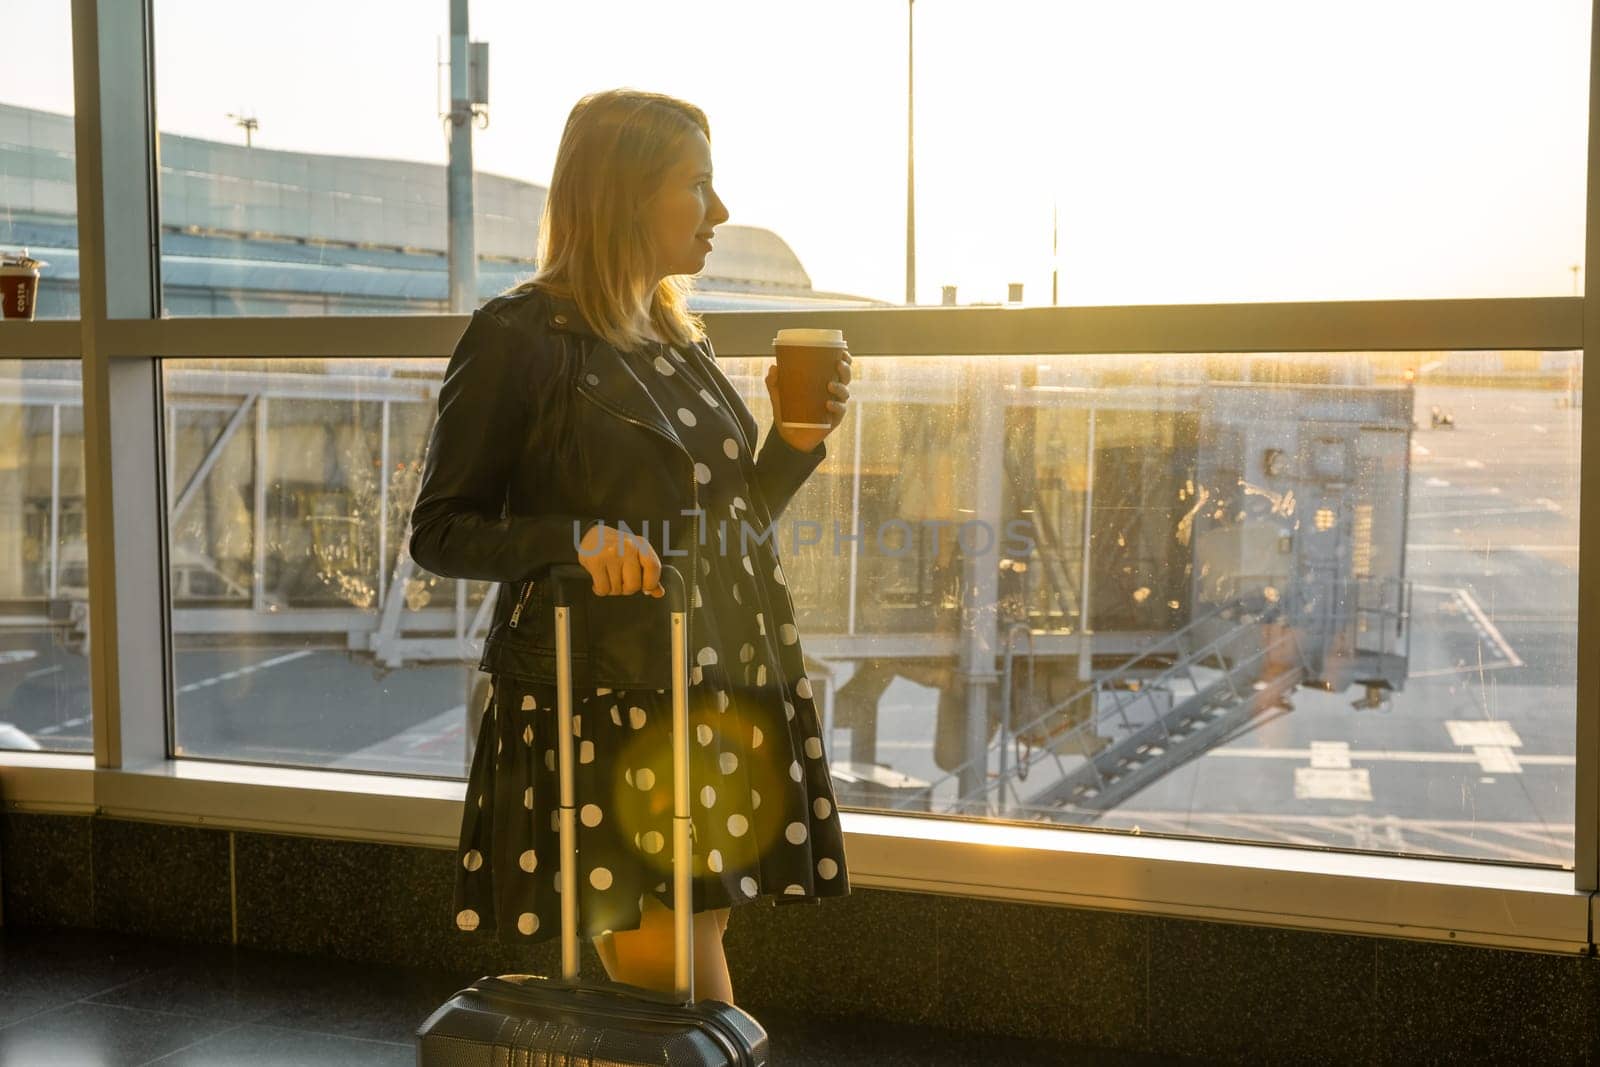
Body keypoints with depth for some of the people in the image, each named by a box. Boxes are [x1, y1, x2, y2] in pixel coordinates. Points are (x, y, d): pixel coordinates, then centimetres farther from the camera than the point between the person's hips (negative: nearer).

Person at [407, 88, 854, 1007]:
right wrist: (574, 538, -24)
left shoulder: (681, 339, 14)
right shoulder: (522, 337, -7)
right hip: (602, 704, -6)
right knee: (662, 975, -5)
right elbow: (440, 532, -8)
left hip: (718, 697, 7)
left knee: (692, 959, 9)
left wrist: (798, 441, 3)